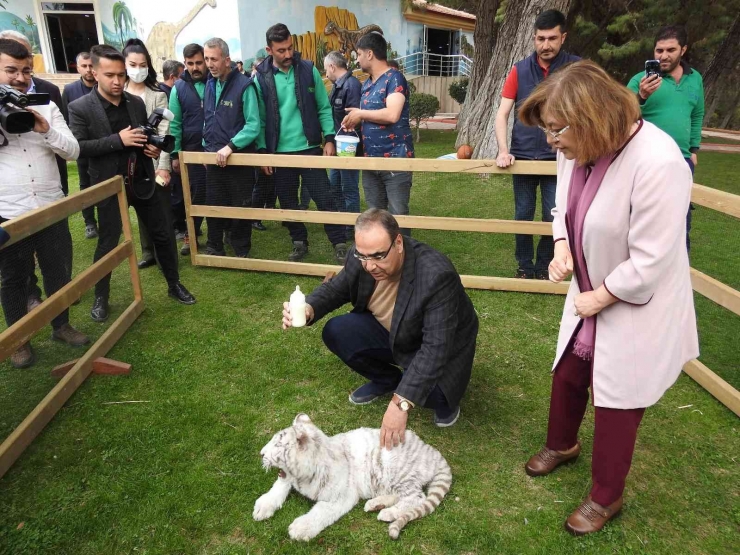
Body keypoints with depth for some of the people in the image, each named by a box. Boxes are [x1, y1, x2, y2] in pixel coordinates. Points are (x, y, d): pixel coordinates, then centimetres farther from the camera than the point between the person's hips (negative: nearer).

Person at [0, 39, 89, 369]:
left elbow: (73, 152, -1)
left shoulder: (47, 107, 4)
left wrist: (46, 130, -18)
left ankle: (61, 326, 34)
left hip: (51, 207, 2)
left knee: (59, 272, 14)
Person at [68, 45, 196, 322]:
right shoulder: (80, 108, -8)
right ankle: (101, 297, 24)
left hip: (142, 181, 4)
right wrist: (117, 140, -22)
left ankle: (174, 284, 27)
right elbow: (77, 147, -15)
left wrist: (152, 148, -8)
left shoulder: (137, 102, 5)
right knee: (108, 244, 6)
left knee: (163, 235, 9)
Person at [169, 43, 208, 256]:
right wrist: (175, 154, -1)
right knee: (197, 193, 5)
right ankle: (191, 235, 17)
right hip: (194, 149, 0)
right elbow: (175, 124, 3)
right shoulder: (179, 88, 3)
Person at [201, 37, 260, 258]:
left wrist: (230, 147, -24)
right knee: (214, 205, 12)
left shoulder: (244, 85, -12)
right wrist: (206, 147, 10)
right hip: (213, 158, 5)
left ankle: (242, 252, 20)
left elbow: (253, 125, -18)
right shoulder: (209, 85, 8)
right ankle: (214, 248, 28)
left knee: (241, 207, 6)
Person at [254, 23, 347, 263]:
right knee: (288, 203, 10)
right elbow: (260, 119, 2)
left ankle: (340, 244, 7)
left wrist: (329, 139, -4)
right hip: (279, 152, 1)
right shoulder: (261, 78, -2)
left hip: (309, 148, -1)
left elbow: (324, 108, 3)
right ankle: (299, 243, 26)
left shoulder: (308, 70, -1)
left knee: (324, 198, -2)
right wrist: (263, 150, -3)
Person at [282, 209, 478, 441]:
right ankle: (386, 380, 12)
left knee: (428, 390, -33)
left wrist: (401, 402, -45)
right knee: (336, 332, -14)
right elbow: (335, 288, -2)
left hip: (437, 345, -5)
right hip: (392, 334, 5)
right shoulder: (361, 258, -20)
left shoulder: (437, 275, -38)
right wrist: (309, 309, -26)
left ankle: (444, 396, 7)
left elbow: (435, 348, -39)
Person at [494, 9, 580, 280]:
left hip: (558, 158, -1)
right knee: (523, 216, 8)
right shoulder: (520, 70, 2)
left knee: (553, 218, 4)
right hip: (522, 157, 1)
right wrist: (503, 151, -13)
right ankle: (525, 268, 24)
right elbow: (502, 113, 0)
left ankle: (543, 268, 22)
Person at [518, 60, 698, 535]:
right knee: (567, 377, 22)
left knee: (617, 405, 9)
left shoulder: (658, 163, -31)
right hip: (591, 296, 7)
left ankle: (606, 498, 35)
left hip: (635, 310, -7)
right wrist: (562, 248, -8)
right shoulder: (577, 149, -7)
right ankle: (562, 446, 53)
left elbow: (650, 262, -27)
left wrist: (598, 299, -15)